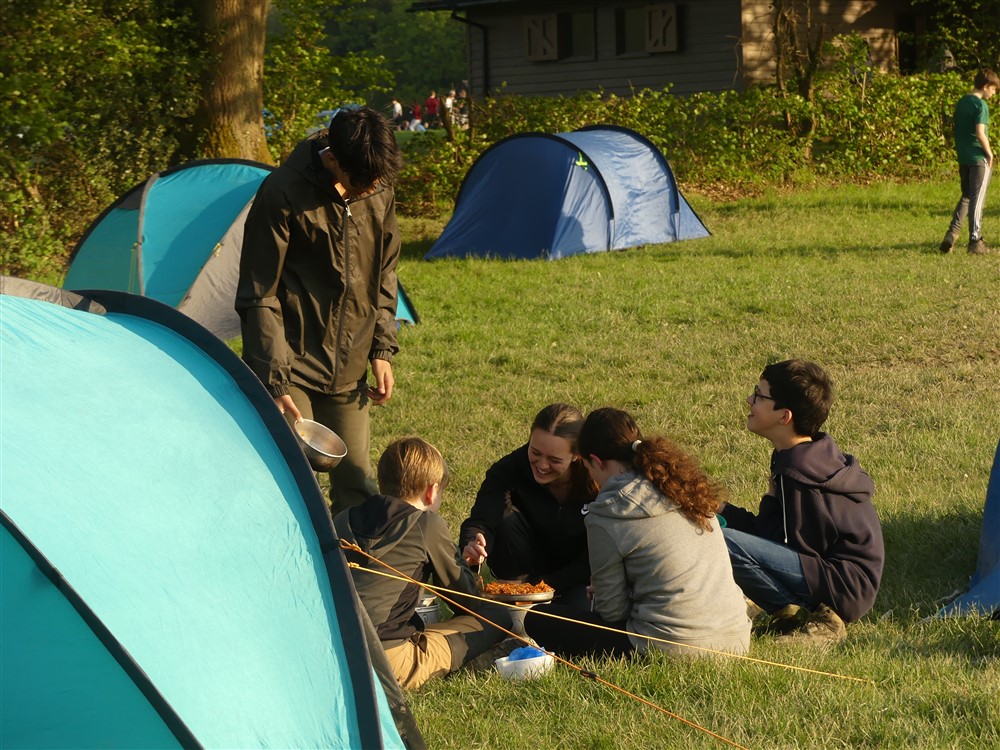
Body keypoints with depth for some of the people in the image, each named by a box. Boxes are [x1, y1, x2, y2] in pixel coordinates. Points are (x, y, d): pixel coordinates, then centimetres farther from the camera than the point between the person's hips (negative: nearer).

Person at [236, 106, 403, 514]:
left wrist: (382, 349, 10)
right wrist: (274, 380, -15)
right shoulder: (283, 193, -17)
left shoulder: (379, 192, 0)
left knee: (356, 485, 9)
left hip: (348, 371, 5)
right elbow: (259, 297, -13)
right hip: (293, 367, -5)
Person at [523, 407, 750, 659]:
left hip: (675, 648, -8)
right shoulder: (687, 486, 7)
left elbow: (612, 611, -5)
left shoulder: (606, 518, -12)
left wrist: (597, 591, 19)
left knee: (537, 621, 8)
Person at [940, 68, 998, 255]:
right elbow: (980, 133, -21)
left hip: (963, 158, 7)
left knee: (966, 197, 18)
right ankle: (975, 240, 2)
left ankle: (952, 233, 5)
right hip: (979, 157, -7)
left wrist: (960, 151, 16)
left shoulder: (961, 103, 11)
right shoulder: (981, 105, -13)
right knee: (978, 199, -1)